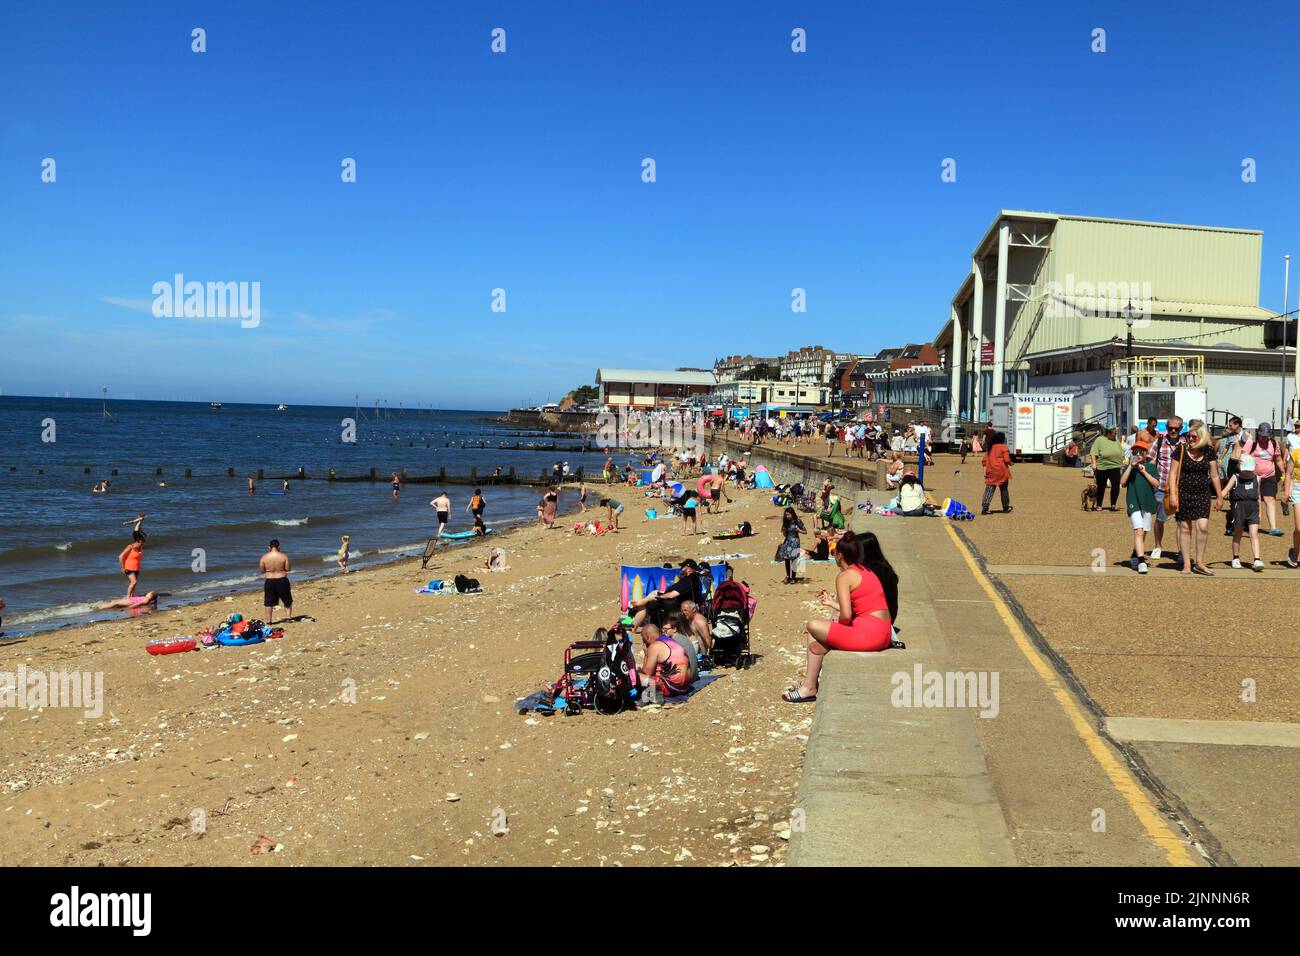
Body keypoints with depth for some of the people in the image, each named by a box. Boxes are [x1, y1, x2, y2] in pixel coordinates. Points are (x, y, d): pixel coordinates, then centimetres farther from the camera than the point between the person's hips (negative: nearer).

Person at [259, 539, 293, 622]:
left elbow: (261, 570, 1)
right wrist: (287, 564, 11)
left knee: (269, 602, 11)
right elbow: (288, 568, -6)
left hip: (269, 581, 1)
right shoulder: (284, 556, -9)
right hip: (282, 580, -1)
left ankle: (269, 620, 12)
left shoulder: (264, 557, -5)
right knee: (287, 601, 15)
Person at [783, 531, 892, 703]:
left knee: (812, 626, 2)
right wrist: (833, 603, 33)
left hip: (866, 634, -9)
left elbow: (846, 614, -17)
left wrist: (838, 625, 4)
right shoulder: (867, 572, 18)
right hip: (883, 635, 9)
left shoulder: (844, 576, -7)